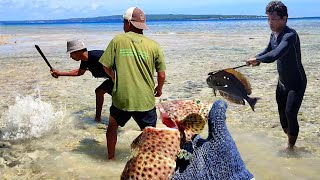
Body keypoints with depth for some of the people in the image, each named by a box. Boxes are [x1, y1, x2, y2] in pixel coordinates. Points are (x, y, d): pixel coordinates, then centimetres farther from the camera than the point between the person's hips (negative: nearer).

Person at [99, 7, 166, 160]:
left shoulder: (117, 40, -4)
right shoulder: (153, 46, -4)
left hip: (121, 98, 1)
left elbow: (106, 66, 0)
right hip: (146, 100, -1)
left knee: (112, 126, 27)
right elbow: (162, 75, -2)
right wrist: (159, 89, 19)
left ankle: (110, 157, 38)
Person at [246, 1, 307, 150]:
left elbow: (274, 55, -44)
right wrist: (256, 60, -3)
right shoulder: (274, 35, -1)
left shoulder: (290, 35, -28)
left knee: (290, 114, -12)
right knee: (282, 113, 14)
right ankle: (288, 136, 34)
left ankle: (291, 146, 4)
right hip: (282, 82, 8)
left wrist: (257, 59, -30)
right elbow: (268, 50, 16)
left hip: (297, 83, -8)